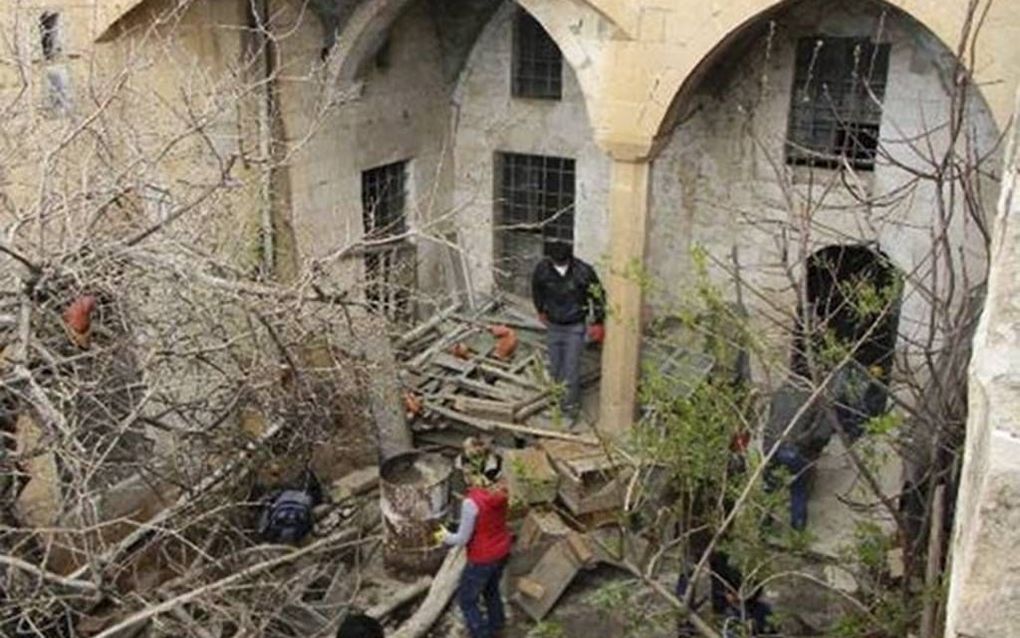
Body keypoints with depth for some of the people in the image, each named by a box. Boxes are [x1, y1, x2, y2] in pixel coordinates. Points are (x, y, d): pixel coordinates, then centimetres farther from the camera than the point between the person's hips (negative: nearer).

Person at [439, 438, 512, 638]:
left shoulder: (471, 502, -31)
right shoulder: (500, 490, -12)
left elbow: (462, 539, -21)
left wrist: (446, 537, -1)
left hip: (482, 559, -7)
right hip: (502, 552, 7)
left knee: (466, 599, 17)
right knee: (491, 590, 32)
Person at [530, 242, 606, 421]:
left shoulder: (583, 271, -25)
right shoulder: (542, 269, -17)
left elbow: (598, 295, -10)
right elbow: (536, 289, 7)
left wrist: (597, 323, -4)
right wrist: (541, 311, 17)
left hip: (575, 327, -3)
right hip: (553, 326, 3)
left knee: (571, 368, -4)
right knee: (555, 368, 13)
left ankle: (571, 404, 10)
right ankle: (557, 400, 32)